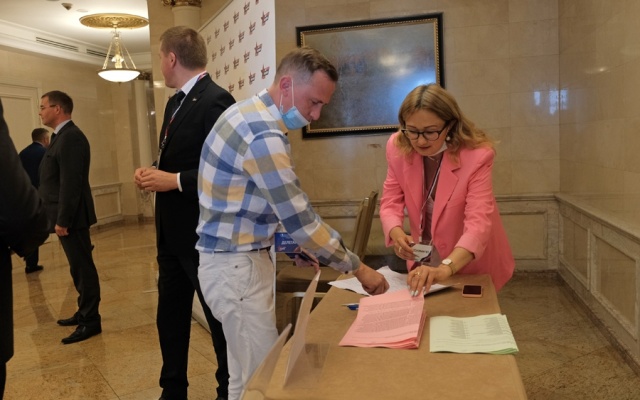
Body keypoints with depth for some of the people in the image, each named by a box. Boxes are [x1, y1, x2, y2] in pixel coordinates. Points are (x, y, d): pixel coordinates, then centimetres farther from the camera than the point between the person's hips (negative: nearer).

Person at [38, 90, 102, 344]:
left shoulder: (71, 137, -17)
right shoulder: (62, 136, 16)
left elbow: (71, 183, -23)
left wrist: (63, 220, -21)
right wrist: (59, 218, 17)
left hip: (71, 218, -10)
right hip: (65, 216, 10)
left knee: (82, 268, -3)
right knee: (79, 267, 17)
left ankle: (91, 321, 6)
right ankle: (84, 312, 28)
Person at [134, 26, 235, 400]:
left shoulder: (216, 100, -17)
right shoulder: (175, 103, 14)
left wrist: (174, 180, -21)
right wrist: (154, 173, 2)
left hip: (204, 234, -9)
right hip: (172, 232, 9)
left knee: (220, 318, 8)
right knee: (170, 317, 18)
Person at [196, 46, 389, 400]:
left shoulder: (250, 115, 8)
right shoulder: (264, 135, -24)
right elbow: (299, 218, -23)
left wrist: (294, 247, 13)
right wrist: (357, 268, -13)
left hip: (239, 258, 10)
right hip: (235, 265, -10)